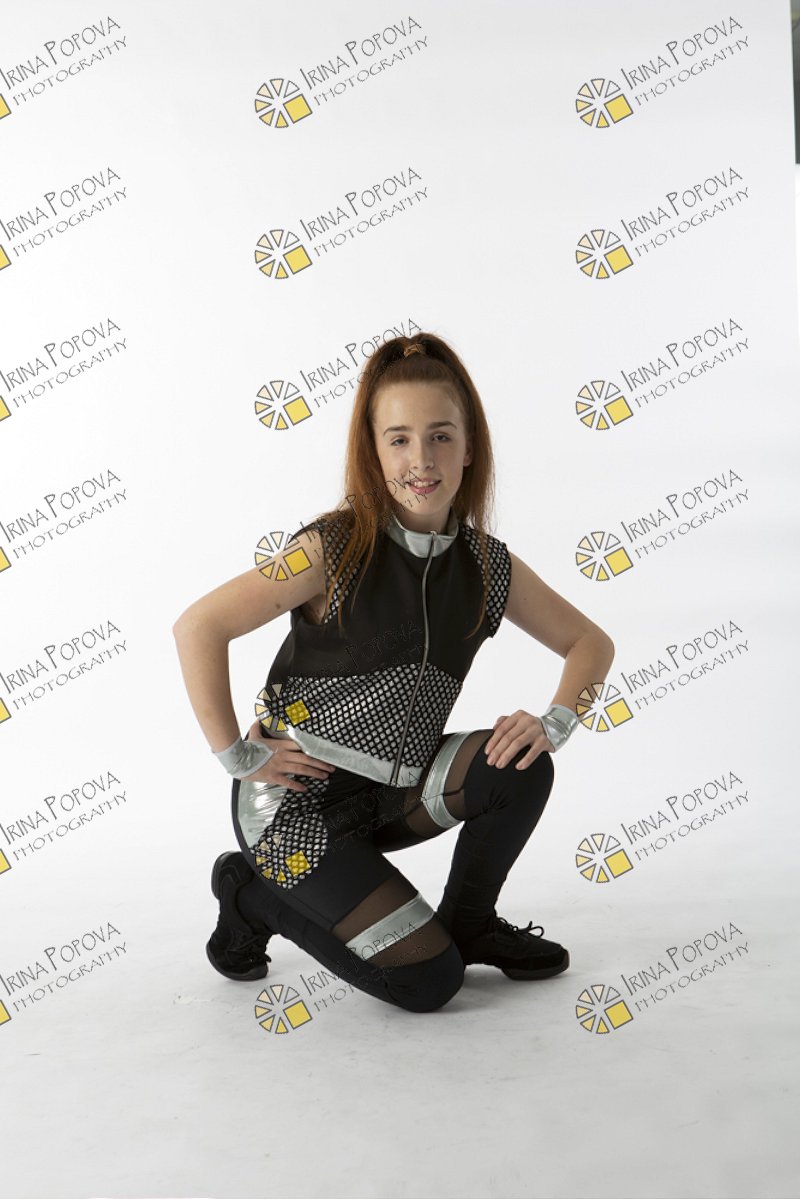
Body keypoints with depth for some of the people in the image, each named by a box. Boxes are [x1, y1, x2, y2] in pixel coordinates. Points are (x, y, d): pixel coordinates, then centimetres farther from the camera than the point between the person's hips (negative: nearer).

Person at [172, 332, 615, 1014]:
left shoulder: (490, 568, -3)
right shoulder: (334, 550, -19)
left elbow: (591, 642, 8)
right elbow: (197, 628, -20)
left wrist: (553, 723, -10)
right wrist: (239, 758, -18)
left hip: (393, 793, 6)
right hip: (295, 802, -5)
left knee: (520, 768, -18)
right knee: (428, 982, -11)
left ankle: (469, 920, 9)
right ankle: (256, 895, 10)